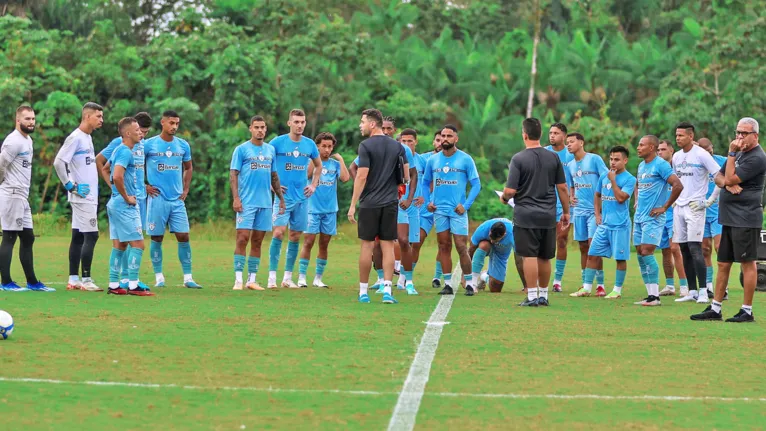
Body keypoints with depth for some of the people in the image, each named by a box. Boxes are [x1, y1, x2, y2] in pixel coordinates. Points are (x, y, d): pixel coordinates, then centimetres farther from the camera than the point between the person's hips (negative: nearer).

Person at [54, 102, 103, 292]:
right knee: (91, 235, -10)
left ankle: (73, 279, 12)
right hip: (83, 196, -9)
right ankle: (86, 280, -8)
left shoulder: (87, 138, 15)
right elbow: (59, 162, -19)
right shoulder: (75, 138, -13)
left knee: (79, 236, 9)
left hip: (89, 196, 9)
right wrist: (71, 186, -16)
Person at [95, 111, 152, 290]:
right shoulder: (120, 143, -9)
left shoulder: (143, 144, 13)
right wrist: (112, 185, -9)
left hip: (140, 196, 7)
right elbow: (99, 161, -7)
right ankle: (125, 277, -6)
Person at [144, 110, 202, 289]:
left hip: (177, 200, 3)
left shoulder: (183, 145, 8)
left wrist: (186, 189, 13)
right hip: (157, 199, -3)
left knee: (183, 237, -1)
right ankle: (159, 277, 10)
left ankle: (188, 277, 2)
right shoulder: (149, 144, -4)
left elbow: (188, 168, 23)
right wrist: (144, 186, -3)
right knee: (157, 238, 1)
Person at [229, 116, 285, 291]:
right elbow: (233, 174, -4)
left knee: (257, 242, 6)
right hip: (246, 203, -5)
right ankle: (238, 279, -9)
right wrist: (236, 198, -14)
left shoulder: (270, 150, 14)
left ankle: (252, 279, 10)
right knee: (242, 239, -10)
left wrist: (281, 198, 16)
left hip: (265, 203, 5)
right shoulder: (241, 149, -1)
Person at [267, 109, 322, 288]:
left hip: (302, 197, 4)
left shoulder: (309, 144, 7)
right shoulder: (278, 142, -5)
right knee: (279, 232, -14)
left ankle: (288, 277, 13)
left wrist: (313, 185, 12)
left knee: (295, 236, 6)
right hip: (283, 196, -4)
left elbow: (318, 165, 23)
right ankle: (272, 276, -10)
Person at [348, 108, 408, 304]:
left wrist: (353, 204, -10)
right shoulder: (397, 146, 7)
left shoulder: (366, 146, -8)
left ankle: (363, 292, 8)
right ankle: (387, 290, -5)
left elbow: (362, 176, -13)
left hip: (369, 203, -4)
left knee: (367, 245, 3)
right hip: (390, 202, 4)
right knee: (388, 246, 4)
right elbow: (406, 176, 7)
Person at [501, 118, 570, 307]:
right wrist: (566, 212, 15)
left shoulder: (519, 158, -9)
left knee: (529, 256, -2)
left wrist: (503, 198, 9)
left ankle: (532, 296, -4)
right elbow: (562, 188, 6)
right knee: (544, 258, 12)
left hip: (526, 215, -4)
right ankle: (543, 295, 19)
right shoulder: (553, 158, 3)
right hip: (548, 216, 4)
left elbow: (510, 190, -12)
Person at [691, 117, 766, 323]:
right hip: (729, 218, 9)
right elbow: (718, 177, 15)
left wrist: (731, 154, -12)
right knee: (723, 264, 11)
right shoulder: (739, 153, 17)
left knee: (747, 263, -4)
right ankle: (715, 308, 16)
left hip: (746, 219, -9)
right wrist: (727, 184, -6)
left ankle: (747, 311, 0)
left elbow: (731, 179, -16)